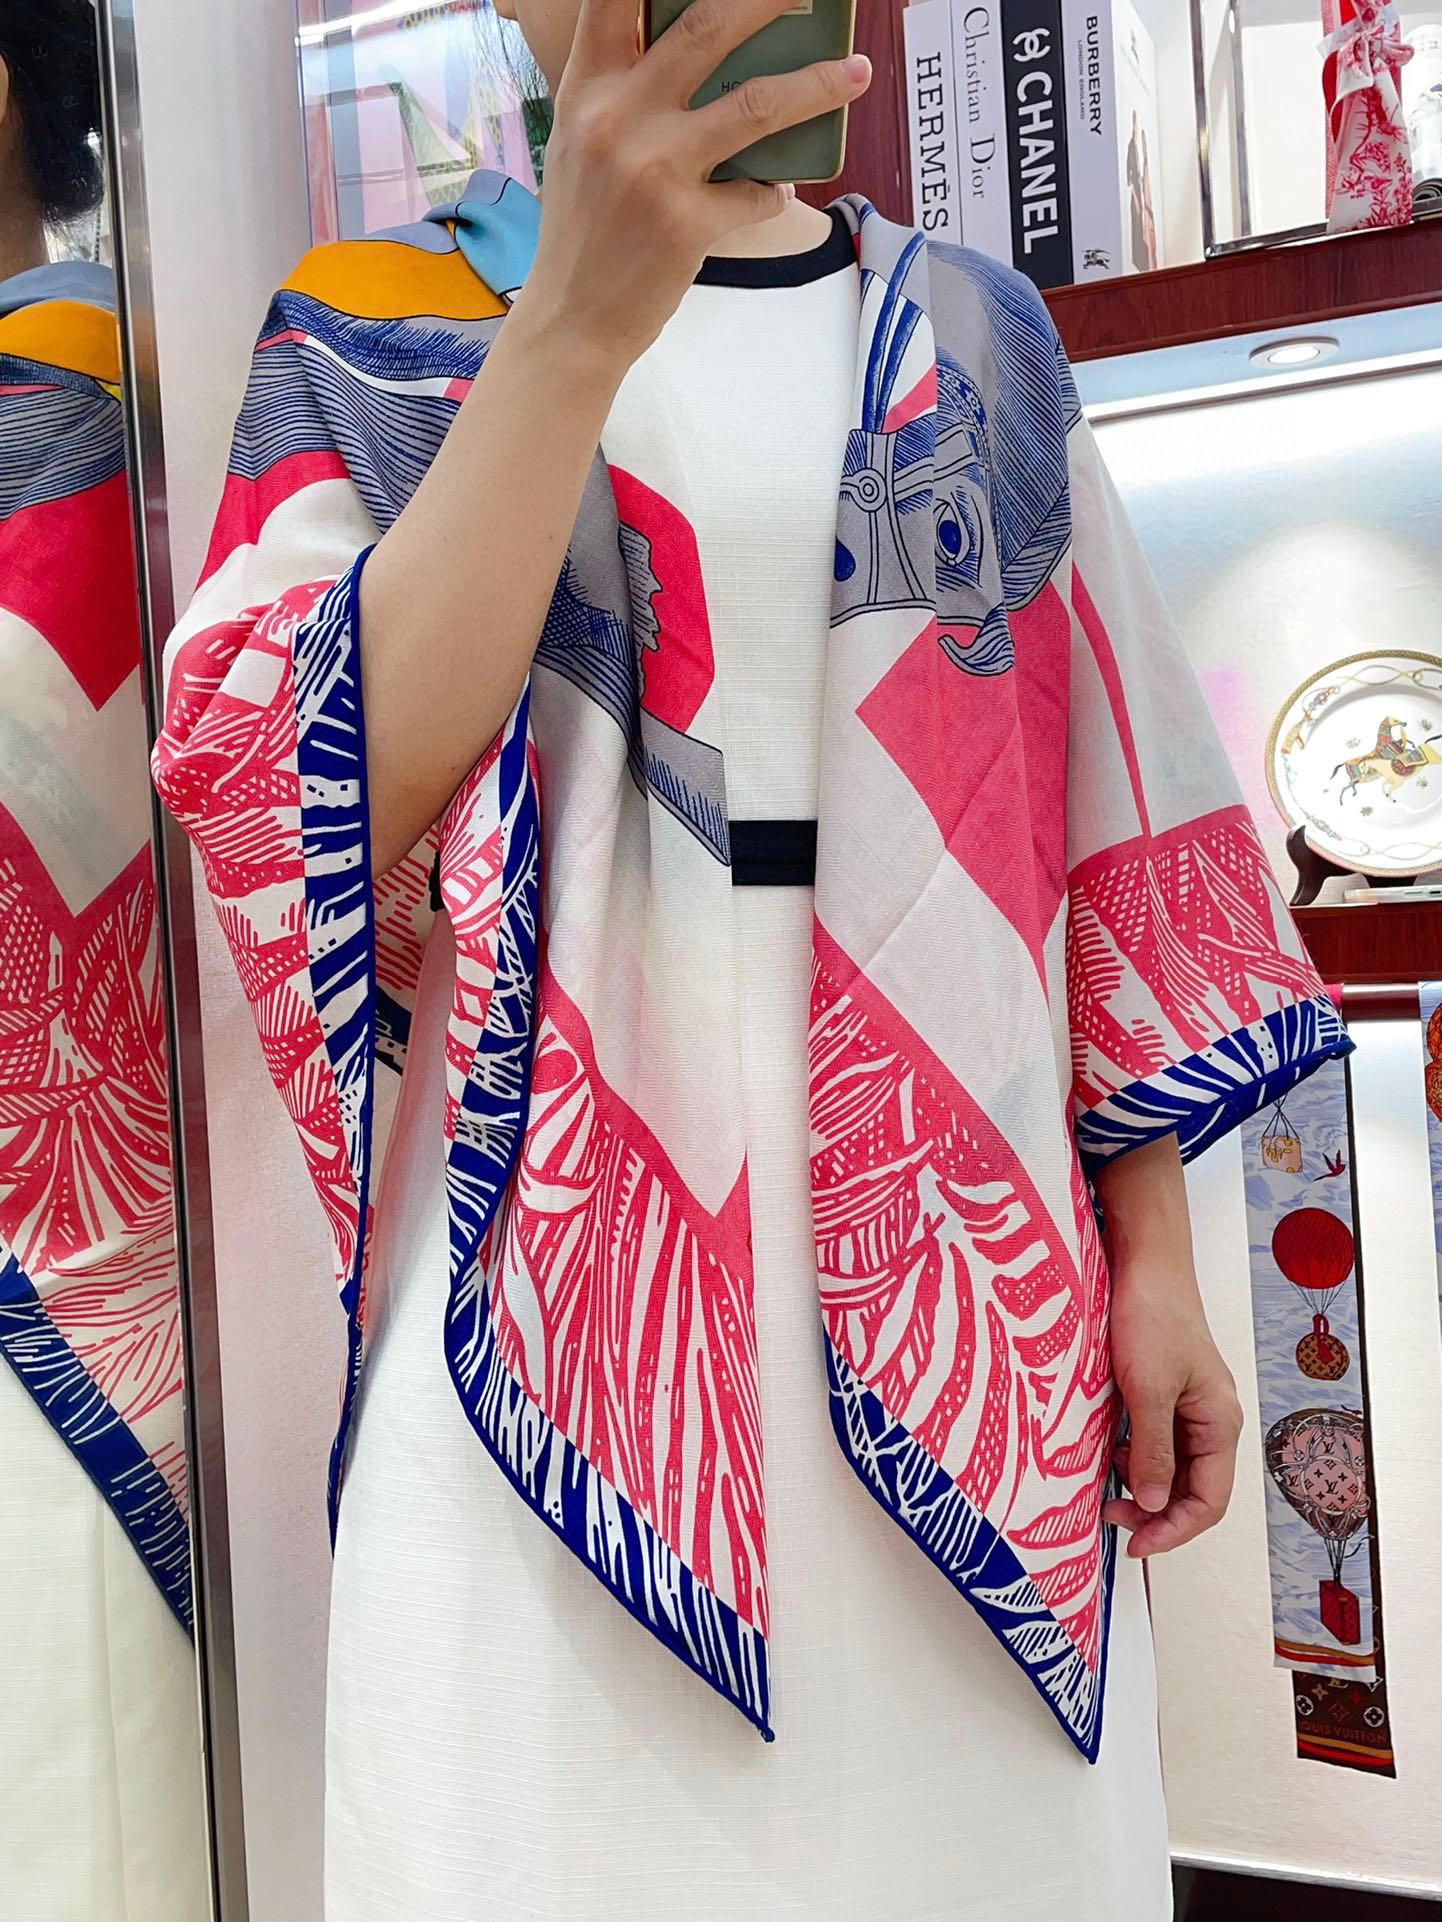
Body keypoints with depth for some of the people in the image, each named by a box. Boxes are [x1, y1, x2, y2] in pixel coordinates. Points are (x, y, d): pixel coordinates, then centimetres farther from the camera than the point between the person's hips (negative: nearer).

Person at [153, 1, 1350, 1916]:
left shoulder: (981, 331, 12)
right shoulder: (372, 328, 4)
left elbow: (1103, 819, 9)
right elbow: (323, 813, -11)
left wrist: (1156, 1261, 5)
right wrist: (576, 325, -19)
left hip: (971, 1275, 3)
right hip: (555, 1271, -2)